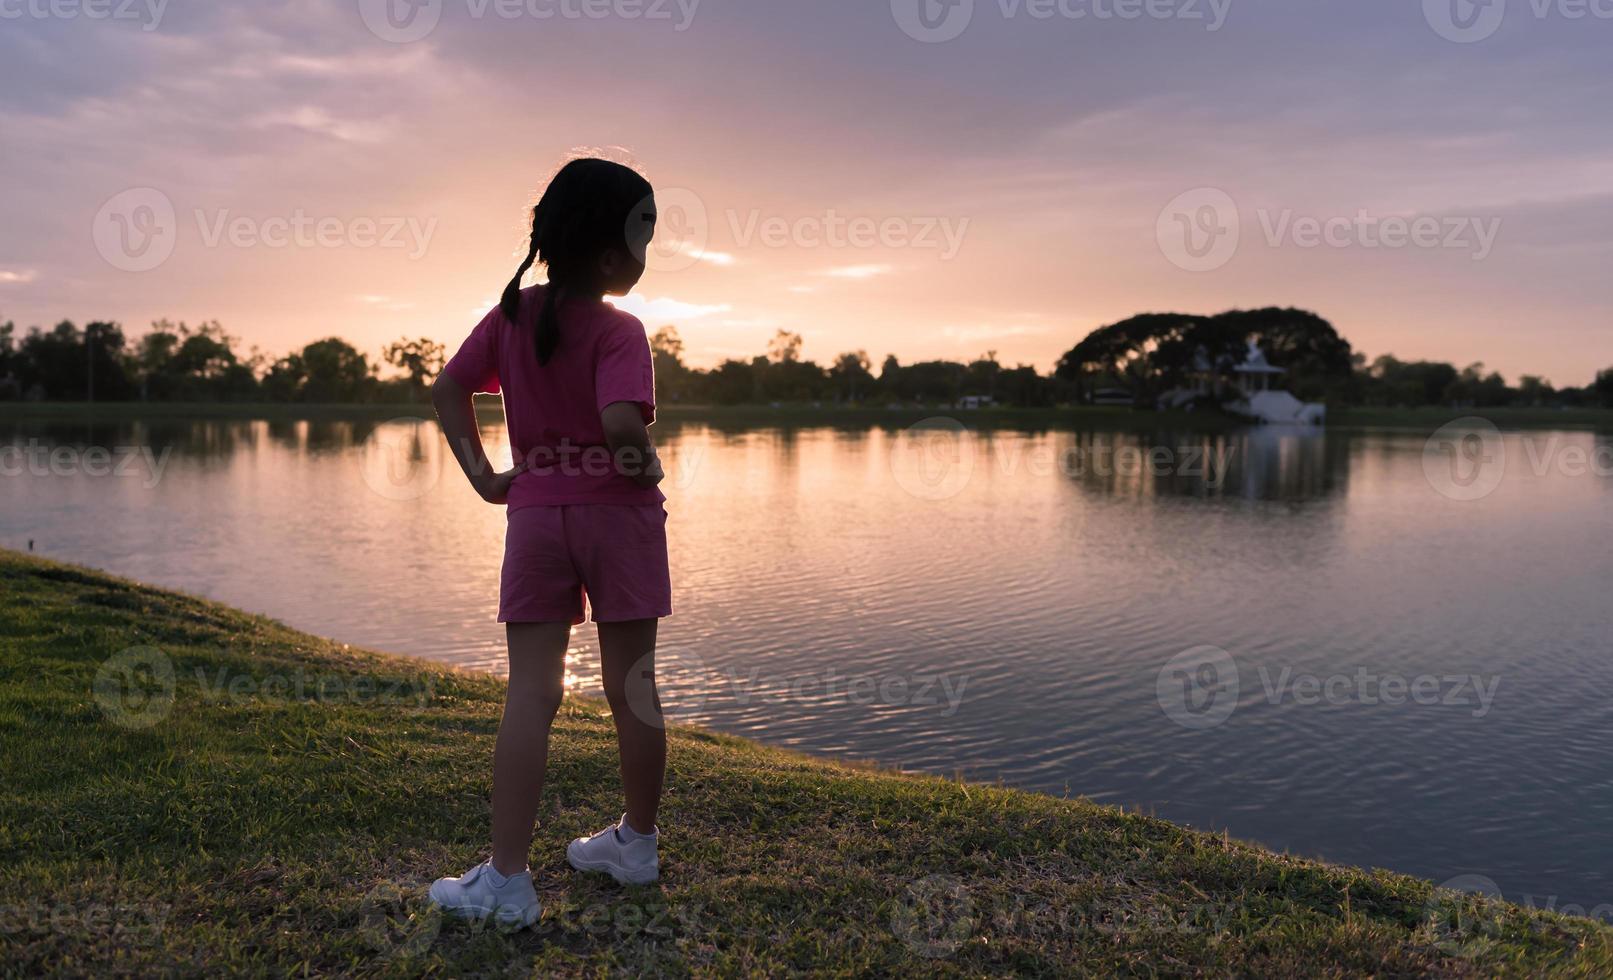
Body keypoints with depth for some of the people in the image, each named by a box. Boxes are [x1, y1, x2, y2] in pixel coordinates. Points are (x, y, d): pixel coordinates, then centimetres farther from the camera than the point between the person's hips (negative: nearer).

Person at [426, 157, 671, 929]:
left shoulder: (511, 315, 6)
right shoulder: (618, 332, -12)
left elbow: (447, 389, 7)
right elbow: (621, 423, -27)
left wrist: (482, 476, 7)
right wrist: (645, 463, -9)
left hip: (535, 515, 4)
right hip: (619, 514, -3)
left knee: (530, 694, 4)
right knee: (632, 688, 10)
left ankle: (507, 879, 1)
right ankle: (638, 844, 25)